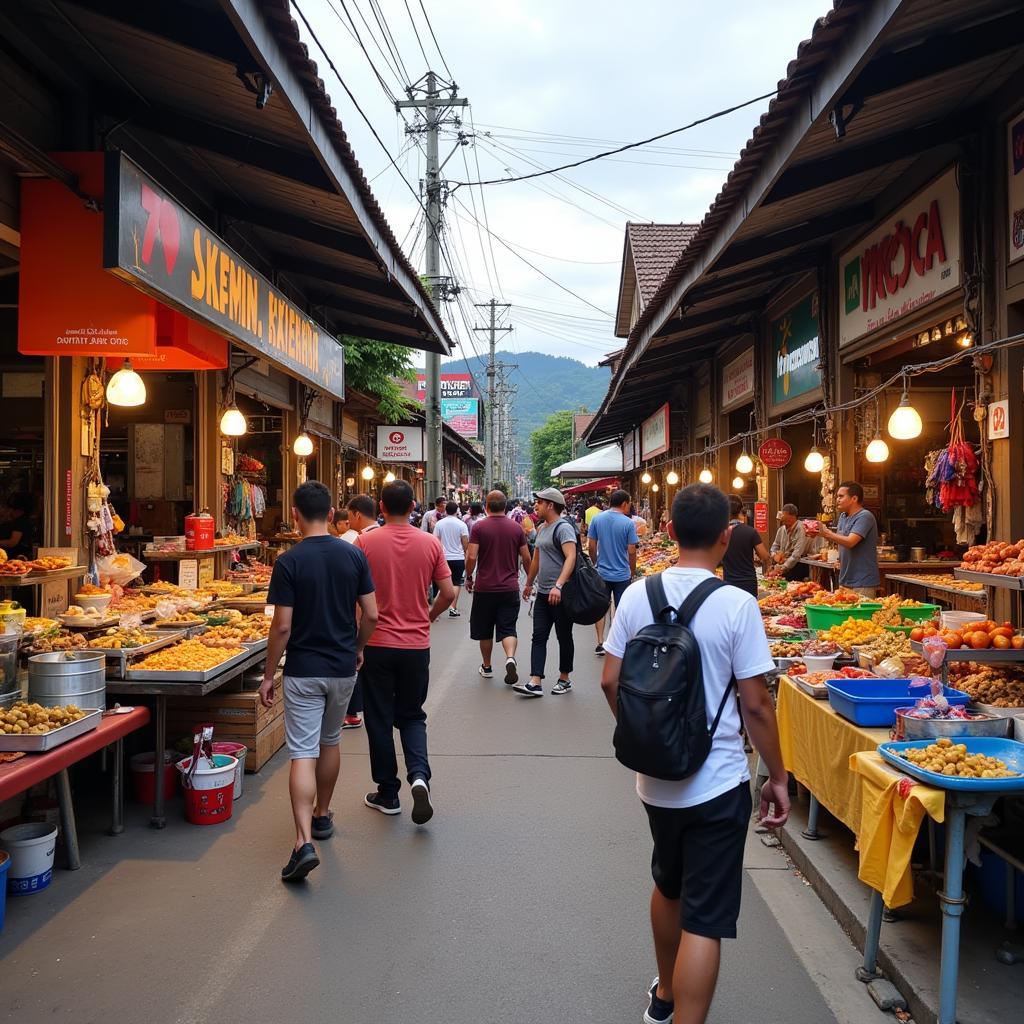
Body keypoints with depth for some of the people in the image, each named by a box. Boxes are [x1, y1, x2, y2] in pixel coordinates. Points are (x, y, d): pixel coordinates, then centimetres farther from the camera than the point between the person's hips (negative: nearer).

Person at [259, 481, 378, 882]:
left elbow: (282, 626, -13)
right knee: (330, 742, 22)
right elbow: (371, 614, -2)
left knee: (303, 754, -3)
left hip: (303, 671, -4)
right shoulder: (354, 555, -2)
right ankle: (322, 815, 37)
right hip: (343, 668, 4)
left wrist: (268, 675, -3)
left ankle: (304, 841, -13)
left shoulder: (289, 561, -13)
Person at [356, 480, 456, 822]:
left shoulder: (365, 542, -9)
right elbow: (448, 593, -1)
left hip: (377, 644, -2)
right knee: (412, 716, 18)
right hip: (417, 645, 2)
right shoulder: (430, 543, -3)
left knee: (380, 720, 12)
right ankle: (419, 775, -4)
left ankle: (387, 794, 21)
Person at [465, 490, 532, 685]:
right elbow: (526, 558, 4)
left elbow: (471, 557, -13)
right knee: (508, 628, 4)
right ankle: (510, 658, -21)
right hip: (510, 588, 1)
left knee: (485, 630, 14)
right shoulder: (516, 528, 1)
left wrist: (469, 577, 3)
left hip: (485, 588, -1)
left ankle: (486, 667, 26)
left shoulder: (478, 527, -7)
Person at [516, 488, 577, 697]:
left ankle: (564, 680, 19)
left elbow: (571, 557, -27)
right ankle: (535, 683, -1)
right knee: (539, 636, 1)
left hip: (561, 594, -9)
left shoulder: (563, 527, -14)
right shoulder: (541, 528, 15)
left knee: (564, 638, 6)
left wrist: (558, 586, -37)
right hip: (543, 593, 9)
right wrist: (529, 583, 30)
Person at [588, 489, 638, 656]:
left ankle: (600, 643, 12)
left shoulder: (596, 519, -4)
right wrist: (633, 572, 5)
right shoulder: (628, 523, -12)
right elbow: (631, 552, -10)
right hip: (622, 574, -2)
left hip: (601, 573, 2)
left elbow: (591, 546, -1)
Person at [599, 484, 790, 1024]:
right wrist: (778, 777, 0)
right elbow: (755, 704, -14)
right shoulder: (737, 605, -17)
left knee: (668, 886, 27)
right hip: (717, 784, -5)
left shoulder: (636, 595, -5)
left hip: (655, 777, 5)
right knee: (705, 921, 6)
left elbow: (610, 682, 0)